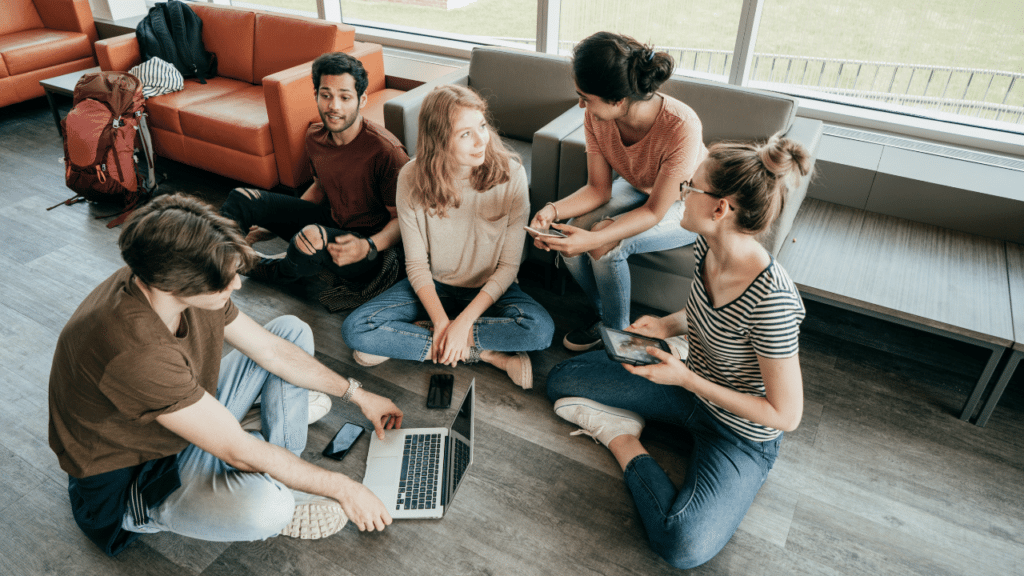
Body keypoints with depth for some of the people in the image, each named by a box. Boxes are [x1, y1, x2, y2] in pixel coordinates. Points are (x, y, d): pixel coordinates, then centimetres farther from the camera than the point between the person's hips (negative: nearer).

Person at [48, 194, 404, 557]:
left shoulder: (176, 284, -15)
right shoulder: (133, 351, -40)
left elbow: (271, 349, -3)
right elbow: (238, 451, -33)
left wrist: (357, 394, 3)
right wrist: (343, 489, -23)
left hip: (193, 416, 8)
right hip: (131, 478, -8)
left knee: (292, 330, 5)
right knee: (264, 505, -38)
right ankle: (280, 500, -1)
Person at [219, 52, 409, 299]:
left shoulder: (385, 151, -25)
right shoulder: (315, 136, -2)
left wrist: (369, 247, -37)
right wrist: (273, 224, 15)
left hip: (371, 253, -7)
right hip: (331, 220, 7)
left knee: (312, 236, -38)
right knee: (241, 198, 1)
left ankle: (275, 270, 0)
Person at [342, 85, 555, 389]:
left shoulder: (510, 173, -18)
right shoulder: (412, 178, -16)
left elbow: (509, 265, -14)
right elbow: (416, 264, -9)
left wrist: (463, 322, -22)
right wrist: (441, 322, -22)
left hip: (490, 289, -1)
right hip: (432, 286, 1)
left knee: (541, 329, -32)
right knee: (355, 329, -20)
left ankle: (405, 342, -16)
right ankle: (484, 353, -15)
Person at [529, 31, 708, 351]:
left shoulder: (680, 127, -38)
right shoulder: (596, 117, -21)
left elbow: (655, 211, -28)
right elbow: (598, 190, -11)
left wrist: (595, 239, -42)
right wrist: (553, 210, -30)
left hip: (685, 204, -5)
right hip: (638, 188, 5)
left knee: (606, 246, -27)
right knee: (571, 234, -18)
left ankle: (616, 331, 0)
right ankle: (604, 313, 9)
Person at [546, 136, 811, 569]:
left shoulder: (770, 299, -35)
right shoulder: (707, 246, -11)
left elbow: (785, 414, -26)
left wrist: (686, 379, -26)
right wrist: (669, 326, -10)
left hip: (742, 435, -5)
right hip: (693, 387, 6)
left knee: (684, 546, -30)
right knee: (562, 379, 1)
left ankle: (624, 444, -8)